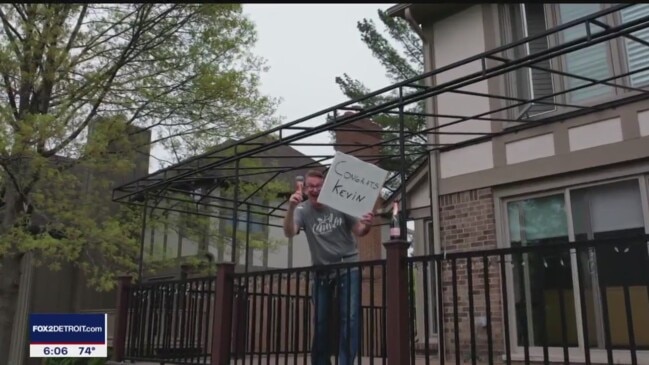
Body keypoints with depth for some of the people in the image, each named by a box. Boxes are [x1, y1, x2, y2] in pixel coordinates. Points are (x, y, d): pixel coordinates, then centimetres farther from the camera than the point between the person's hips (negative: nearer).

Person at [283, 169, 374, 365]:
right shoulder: (302, 210, -7)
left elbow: (358, 231, -1)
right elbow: (289, 233, -25)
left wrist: (366, 226, -25)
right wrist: (291, 208, -42)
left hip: (348, 267, -1)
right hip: (322, 271, 1)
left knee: (350, 317, -8)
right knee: (320, 321, 9)